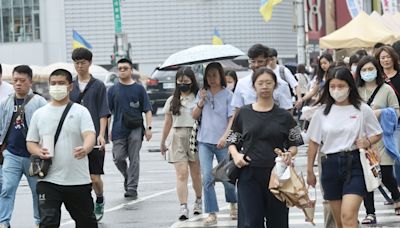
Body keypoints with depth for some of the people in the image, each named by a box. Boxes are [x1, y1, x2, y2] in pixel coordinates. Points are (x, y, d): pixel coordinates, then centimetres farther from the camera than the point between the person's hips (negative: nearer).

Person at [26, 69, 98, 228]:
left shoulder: (80, 111, 0)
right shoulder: (40, 114, 8)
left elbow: (90, 135, -14)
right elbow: (31, 142, 12)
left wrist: (85, 149, -38)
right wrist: (39, 152, -12)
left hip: (78, 179, 0)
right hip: (48, 180, 1)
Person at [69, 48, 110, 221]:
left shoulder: (98, 86, 2)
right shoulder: (70, 86, 10)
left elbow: (103, 113, -2)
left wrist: (101, 135, -12)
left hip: (94, 138, -2)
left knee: (95, 176, -2)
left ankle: (100, 200, 27)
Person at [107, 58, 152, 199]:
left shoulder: (139, 89, 7)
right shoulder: (113, 90, 10)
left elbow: (147, 110, 6)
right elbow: (108, 111, 11)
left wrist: (148, 128, -4)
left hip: (135, 129, -2)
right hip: (118, 129, 2)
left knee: (134, 159, -4)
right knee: (118, 158, -2)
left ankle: (132, 188, -1)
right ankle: (127, 177, 25)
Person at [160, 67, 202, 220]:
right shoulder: (172, 101, 10)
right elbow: (168, 123, 15)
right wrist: (162, 142, 17)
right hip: (178, 138, 1)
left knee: (195, 173, 11)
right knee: (181, 173, -9)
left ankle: (198, 200, 33)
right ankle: (183, 207, -16)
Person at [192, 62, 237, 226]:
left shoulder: (228, 95, -2)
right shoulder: (202, 93, 9)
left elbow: (232, 119, -5)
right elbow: (195, 116, 9)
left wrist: (224, 137, -17)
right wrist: (201, 101, -6)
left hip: (222, 142, -2)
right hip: (204, 141, 2)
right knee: (207, 177, -6)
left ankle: (233, 205, 32)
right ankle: (212, 213, -2)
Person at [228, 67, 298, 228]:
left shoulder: (284, 116, 6)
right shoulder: (244, 113, 7)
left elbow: (294, 144, 10)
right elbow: (232, 141, 13)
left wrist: (289, 154, -12)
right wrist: (236, 155, -7)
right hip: (249, 174, -1)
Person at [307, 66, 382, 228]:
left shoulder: (362, 110, -2)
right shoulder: (322, 111, 4)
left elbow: (377, 134, 10)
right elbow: (314, 142, 10)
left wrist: (368, 142, -11)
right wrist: (310, 171, 11)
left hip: (355, 164, -3)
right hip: (330, 165, 3)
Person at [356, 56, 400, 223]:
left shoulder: (386, 89, 2)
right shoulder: (356, 91, 6)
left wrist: (381, 112, -12)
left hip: (381, 137, -2)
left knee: (385, 175, -2)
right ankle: (370, 214, 7)